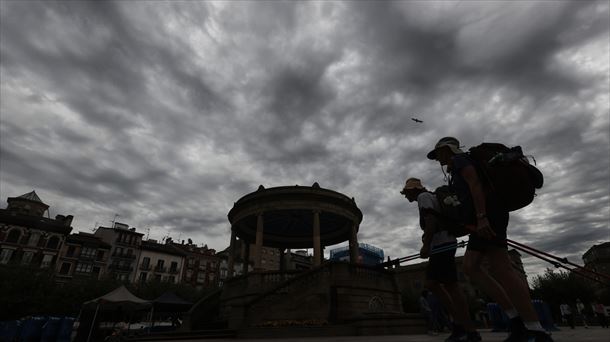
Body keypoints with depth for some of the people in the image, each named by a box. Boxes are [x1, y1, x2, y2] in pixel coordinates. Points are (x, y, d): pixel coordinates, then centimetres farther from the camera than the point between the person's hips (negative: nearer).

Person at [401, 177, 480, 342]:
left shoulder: (423, 196, -5)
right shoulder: (430, 197, 25)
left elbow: (431, 220, -19)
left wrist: (425, 245, -20)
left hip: (442, 244, -10)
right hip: (442, 245, 10)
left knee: (450, 286, -8)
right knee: (431, 283, 9)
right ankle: (459, 322, 10)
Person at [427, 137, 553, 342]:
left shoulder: (459, 159, 1)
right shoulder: (456, 170, 29)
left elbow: (475, 183, -15)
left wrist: (481, 217, -25)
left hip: (487, 213, -10)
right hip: (484, 217, 10)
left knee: (500, 267, -16)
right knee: (470, 266, 1)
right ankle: (517, 320, 0)